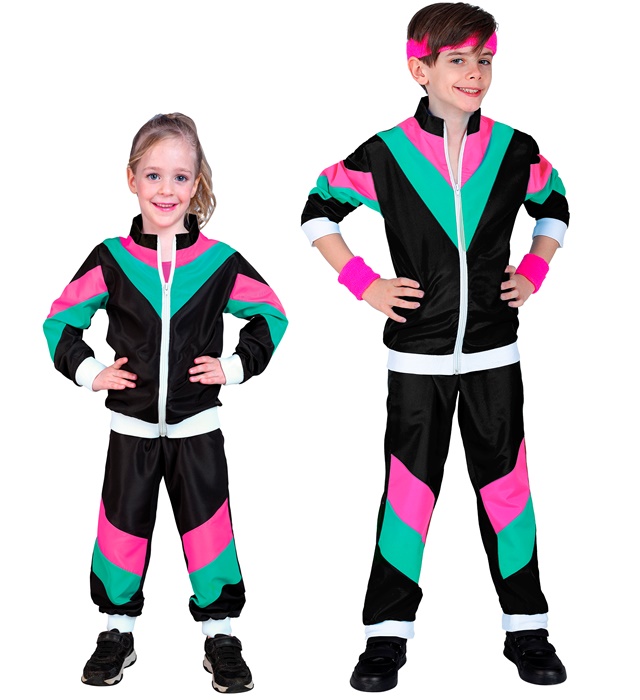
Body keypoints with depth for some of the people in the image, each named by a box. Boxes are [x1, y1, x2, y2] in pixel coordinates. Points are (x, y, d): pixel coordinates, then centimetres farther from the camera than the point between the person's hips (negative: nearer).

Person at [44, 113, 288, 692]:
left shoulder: (220, 262, -4)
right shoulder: (111, 260, -3)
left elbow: (272, 315, 8)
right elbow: (60, 320, 6)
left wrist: (238, 366, -2)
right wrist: (88, 372, -4)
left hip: (197, 427, 0)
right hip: (132, 427, 1)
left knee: (208, 528, 5)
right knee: (123, 526, 9)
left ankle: (220, 634, 20)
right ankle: (117, 632, 26)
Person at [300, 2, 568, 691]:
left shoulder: (514, 150, 2)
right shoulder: (386, 154, -6)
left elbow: (554, 208, 21)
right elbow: (318, 212, 6)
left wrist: (533, 274, 9)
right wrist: (364, 284, -1)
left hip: (493, 351, 2)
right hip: (417, 355, -2)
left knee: (506, 484, 7)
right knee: (407, 488, 3)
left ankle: (526, 629, 21)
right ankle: (387, 635, 15)